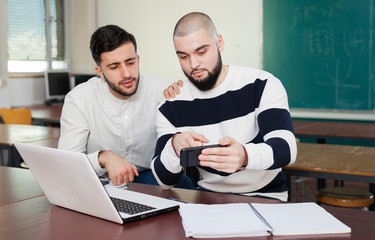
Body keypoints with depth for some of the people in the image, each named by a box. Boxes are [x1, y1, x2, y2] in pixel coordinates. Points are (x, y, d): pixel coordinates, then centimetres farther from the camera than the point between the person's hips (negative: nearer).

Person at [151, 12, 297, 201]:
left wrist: (245, 156, -46)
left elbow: (286, 148, -22)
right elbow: (165, 181, -5)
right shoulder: (171, 106, -2)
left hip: (264, 196, -1)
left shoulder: (262, 85, -8)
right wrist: (174, 148, -28)